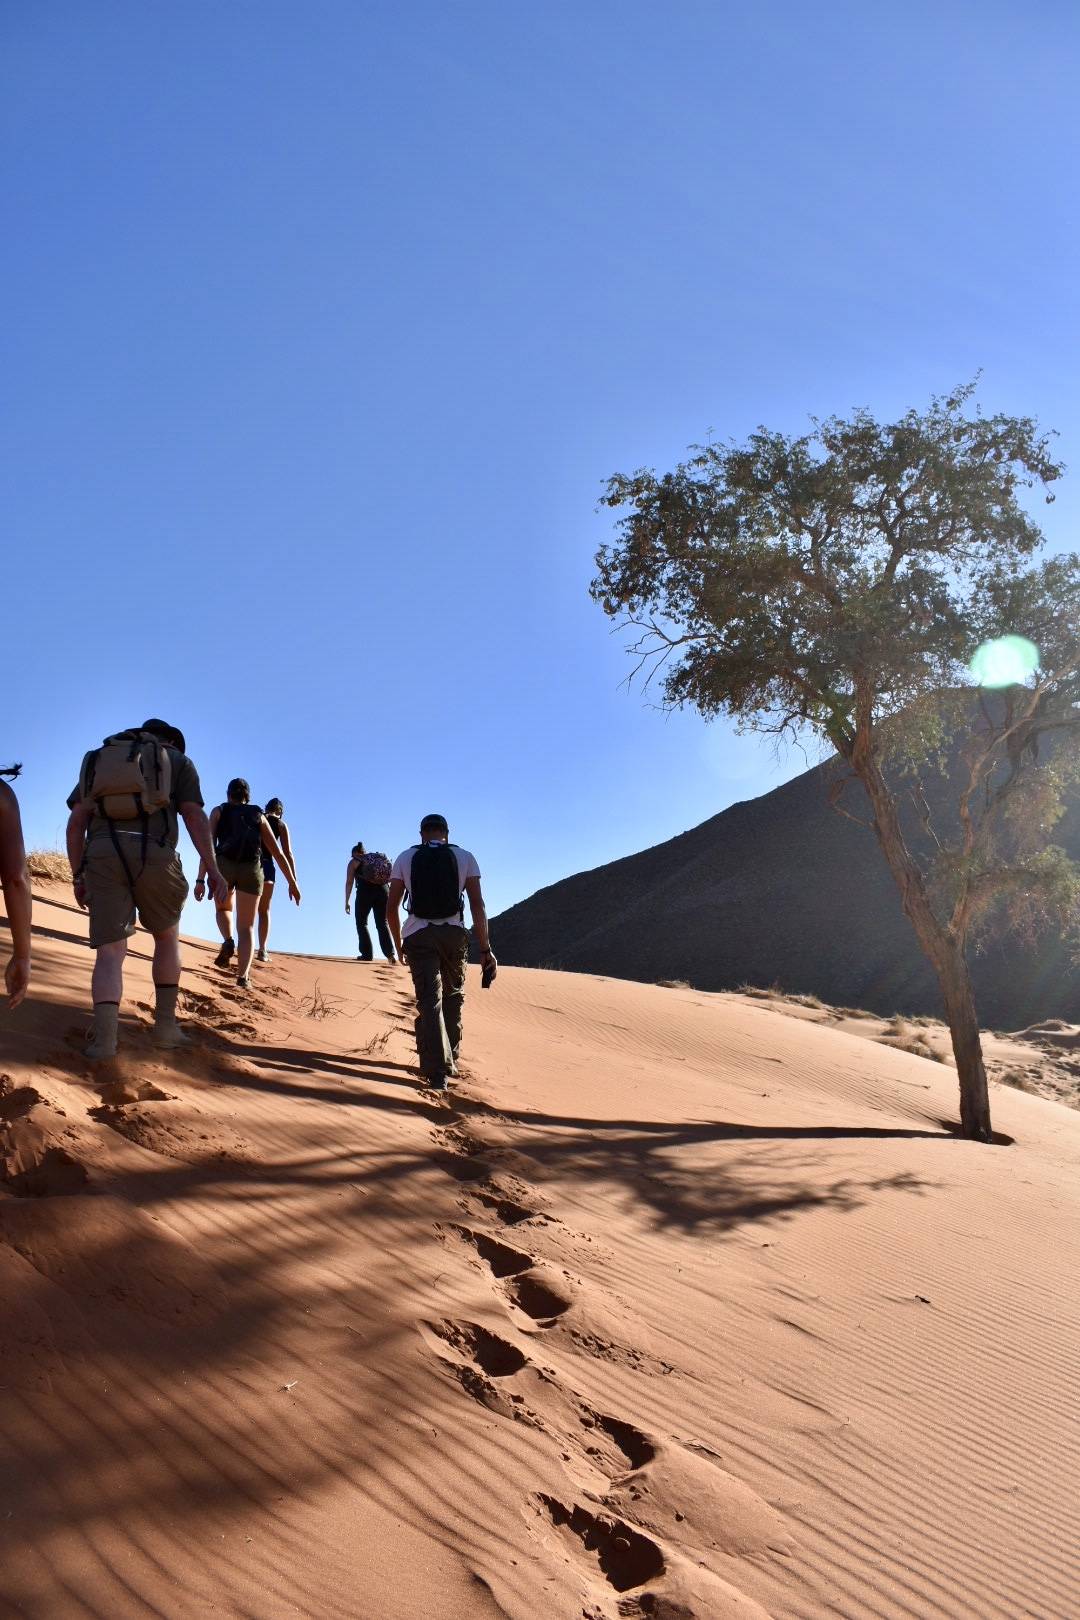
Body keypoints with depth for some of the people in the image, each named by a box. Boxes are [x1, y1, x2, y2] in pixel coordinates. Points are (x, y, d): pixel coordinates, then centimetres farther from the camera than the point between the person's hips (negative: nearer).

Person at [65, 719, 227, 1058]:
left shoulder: (96, 761, 28)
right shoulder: (178, 762, 20)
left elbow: (76, 823, 15)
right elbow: (195, 816, 5)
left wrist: (78, 877, 15)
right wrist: (212, 869, 0)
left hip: (103, 856, 2)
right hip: (154, 858, -1)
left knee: (110, 953, 0)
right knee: (167, 935, 22)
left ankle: (104, 1037, -21)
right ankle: (165, 1023, 18)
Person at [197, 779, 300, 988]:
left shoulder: (219, 811, 17)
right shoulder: (258, 815, 21)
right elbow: (278, 852, 17)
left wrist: (200, 880, -4)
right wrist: (292, 882, 20)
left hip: (223, 864, 0)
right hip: (251, 868, 0)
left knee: (224, 909, 29)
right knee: (246, 926, 5)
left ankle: (228, 941, -1)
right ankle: (243, 975, -15)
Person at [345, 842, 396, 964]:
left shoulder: (354, 862, 14)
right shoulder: (379, 858, 25)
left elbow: (349, 882, 5)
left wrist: (347, 902, 7)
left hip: (365, 891, -3)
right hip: (383, 890, 3)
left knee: (361, 923, 13)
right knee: (382, 923, 9)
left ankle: (367, 954, 4)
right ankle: (390, 953, -9)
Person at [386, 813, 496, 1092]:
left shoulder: (405, 858, 8)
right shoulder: (465, 857, 5)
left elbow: (391, 907, 4)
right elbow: (477, 904, -4)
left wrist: (398, 944, 16)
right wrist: (485, 948, -4)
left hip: (417, 936, 0)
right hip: (453, 934, 1)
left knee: (429, 1001, -1)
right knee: (453, 997, 18)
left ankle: (437, 1071, -10)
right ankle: (449, 1061, 23)